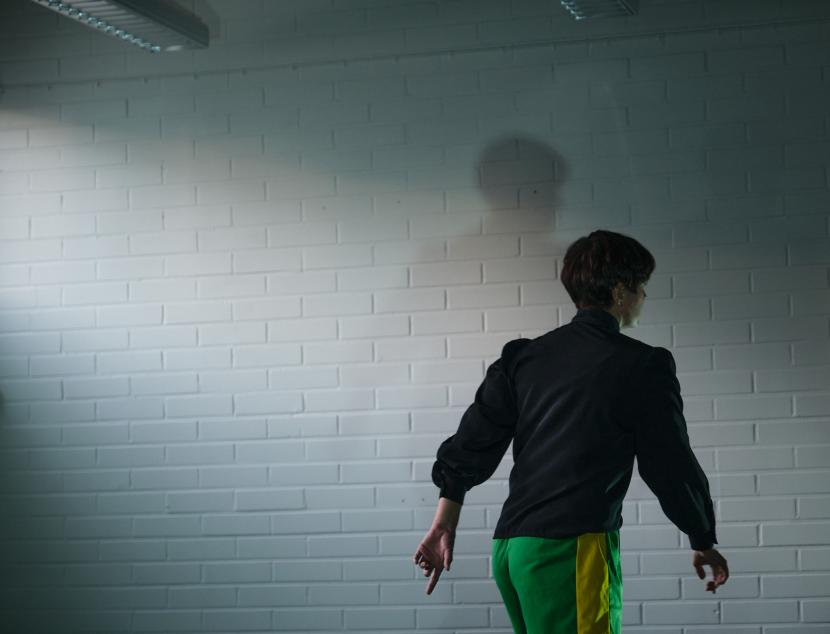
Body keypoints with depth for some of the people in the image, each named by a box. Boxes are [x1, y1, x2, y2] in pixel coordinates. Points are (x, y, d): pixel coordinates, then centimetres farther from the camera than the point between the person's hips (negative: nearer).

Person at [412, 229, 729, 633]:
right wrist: (704, 543, 15)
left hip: (508, 548, 7)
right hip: (573, 549, -7)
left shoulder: (523, 356, 14)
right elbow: (670, 465, 2)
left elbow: (471, 444, 11)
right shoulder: (642, 366, -2)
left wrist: (443, 528, 15)